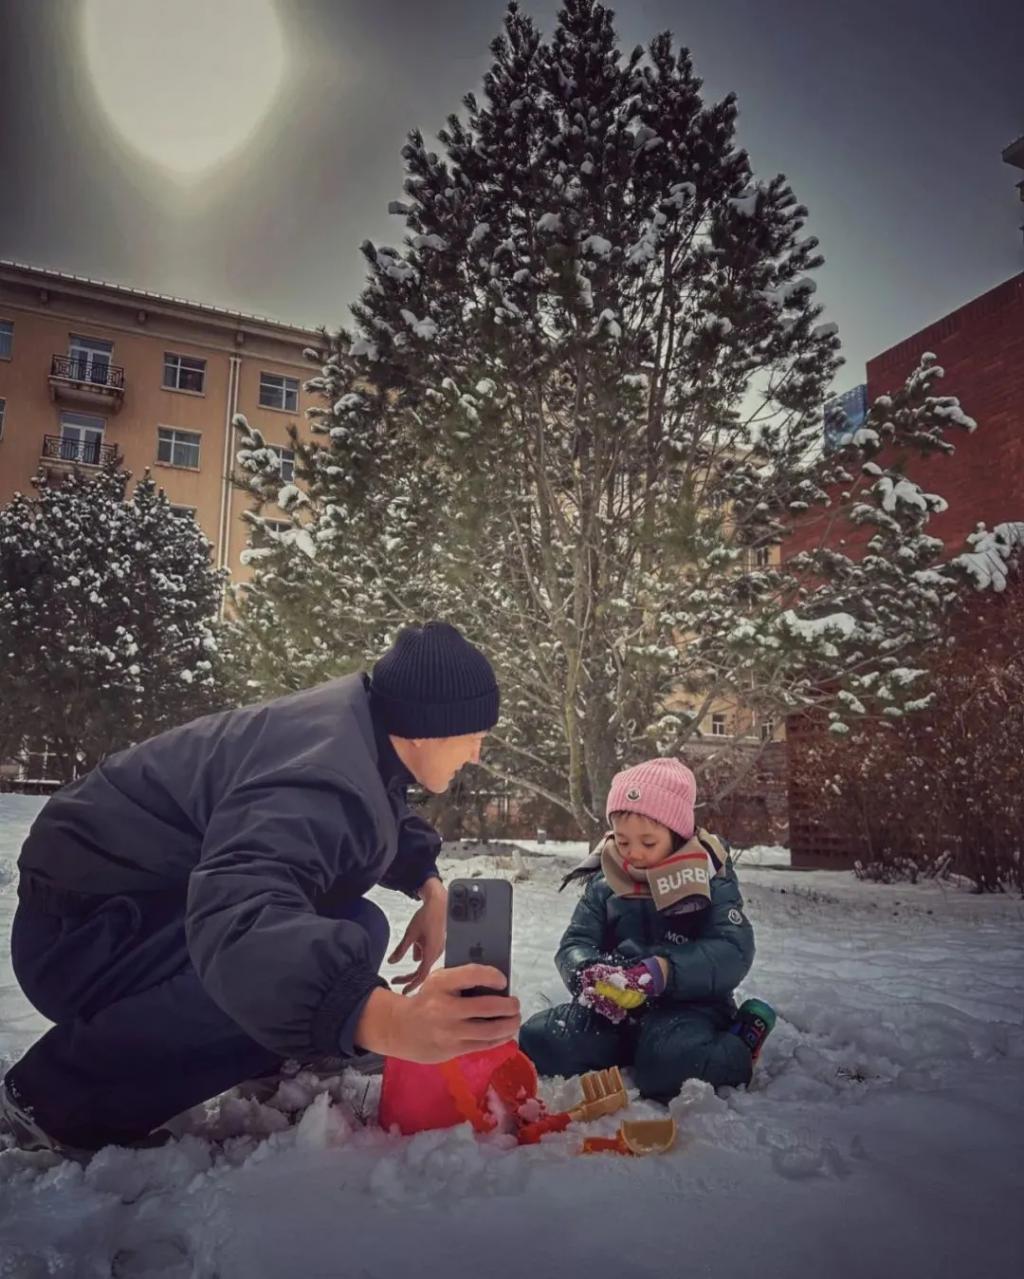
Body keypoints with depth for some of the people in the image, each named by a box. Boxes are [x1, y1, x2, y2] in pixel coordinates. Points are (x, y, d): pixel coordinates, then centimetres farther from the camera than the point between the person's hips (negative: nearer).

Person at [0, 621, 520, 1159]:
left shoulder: (359, 721, -2)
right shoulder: (324, 776, -32)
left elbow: (385, 824, 18)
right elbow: (238, 920, -49)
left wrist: (428, 883, 0)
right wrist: (387, 1020, -62)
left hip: (162, 906, 9)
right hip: (81, 931, -9)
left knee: (353, 934, 1)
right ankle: (58, 1098, -11)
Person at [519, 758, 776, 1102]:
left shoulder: (708, 879, -6)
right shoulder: (604, 883, 5)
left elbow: (733, 952, -17)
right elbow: (575, 944, 1)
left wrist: (662, 972, -32)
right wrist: (588, 974, -25)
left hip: (688, 1005, -4)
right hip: (617, 1008, 5)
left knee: (666, 1066, -38)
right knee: (539, 1042, -17)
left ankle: (737, 1050, -7)